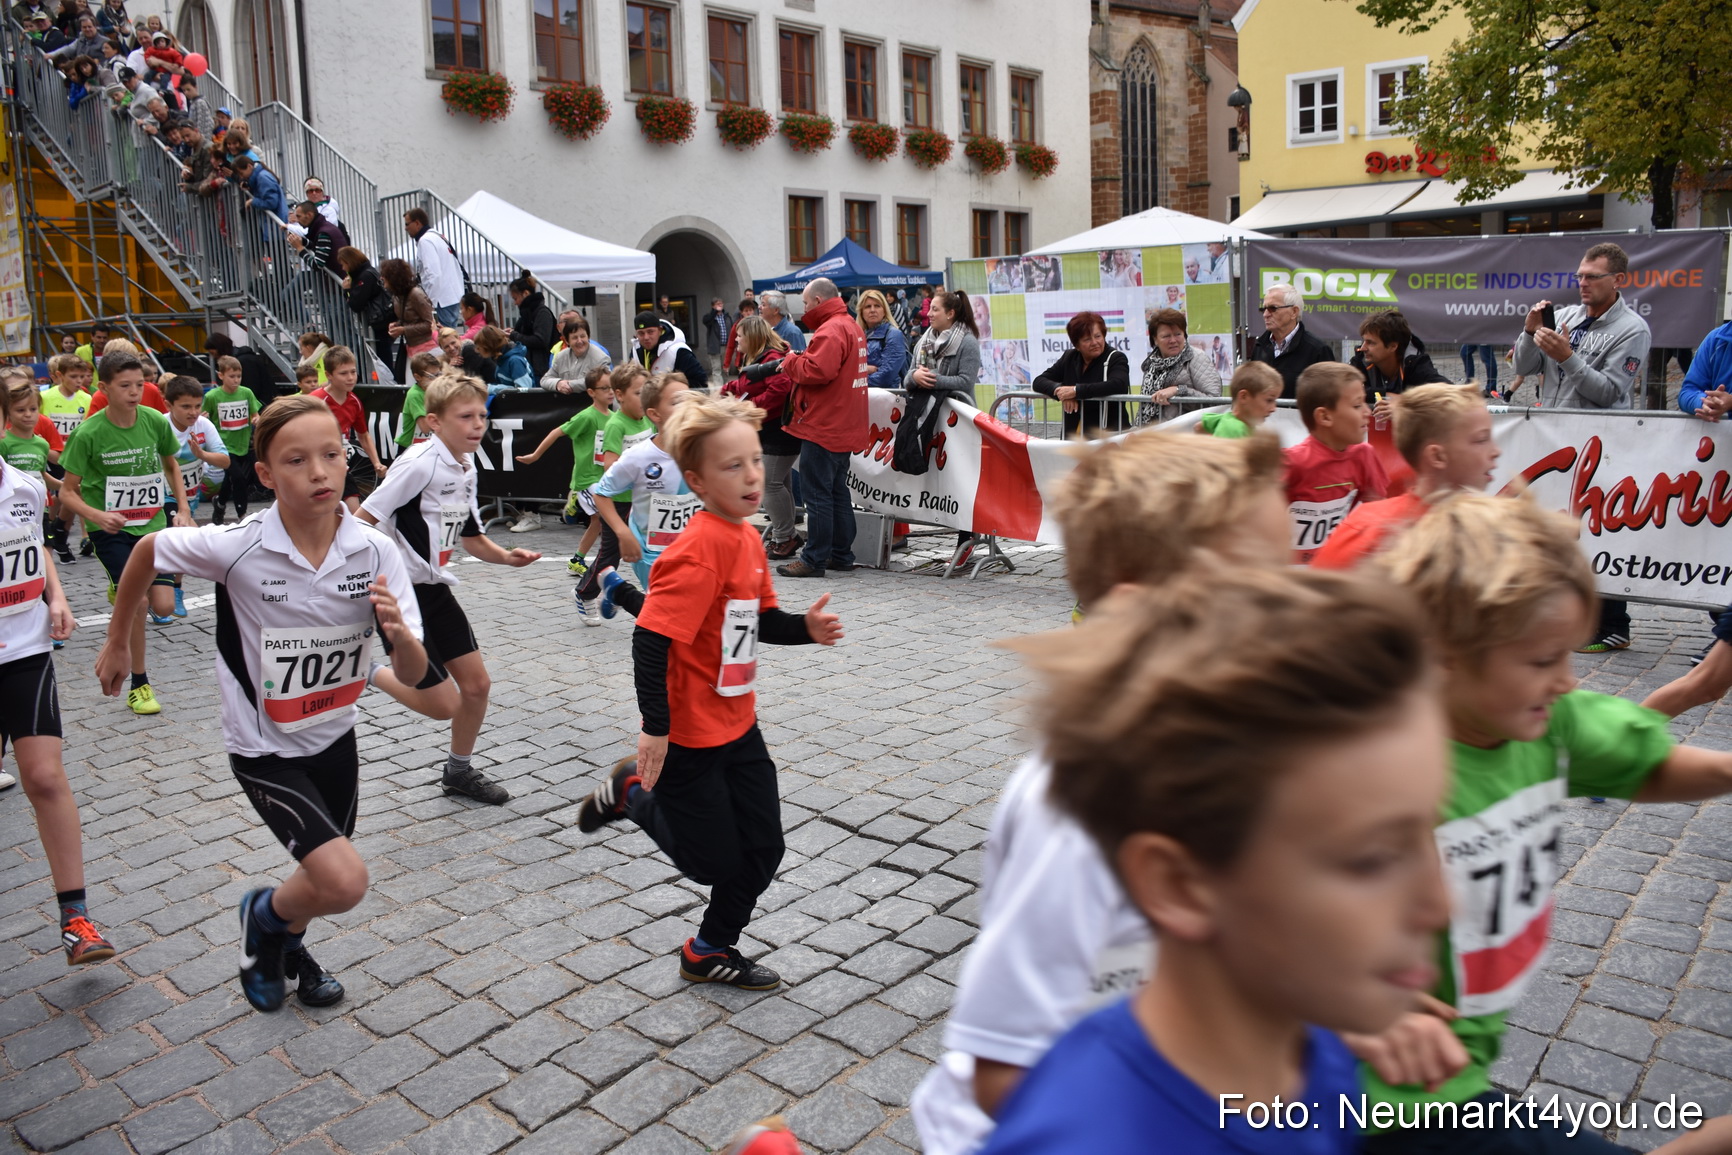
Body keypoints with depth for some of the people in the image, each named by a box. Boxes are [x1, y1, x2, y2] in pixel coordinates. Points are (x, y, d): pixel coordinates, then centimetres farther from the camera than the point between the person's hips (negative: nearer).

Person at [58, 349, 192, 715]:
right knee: (137, 600, -15)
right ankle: (138, 684, 3)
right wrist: (98, 515, -28)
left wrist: (183, 509, 4)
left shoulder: (156, 421, -5)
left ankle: (122, 590, 35)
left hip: (152, 523, 3)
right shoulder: (89, 433, -15)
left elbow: (171, 465, 14)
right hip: (110, 528, -3)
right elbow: (67, 492, -9)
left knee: (164, 606, -3)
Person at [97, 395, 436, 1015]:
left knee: (325, 873, 21)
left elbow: (413, 675, -16)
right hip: (264, 748, -4)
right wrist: (117, 639, 9)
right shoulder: (236, 547, -24)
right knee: (344, 882, -16)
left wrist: (399, 633, -38)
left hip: (335, 736, 4)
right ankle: (264, 914, 18)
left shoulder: (376, 551, -18)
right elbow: (148, 549, -2)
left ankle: (287, 944, 54)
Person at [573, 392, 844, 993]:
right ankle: (632, 793, 29)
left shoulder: (747, 538, 4)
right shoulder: (698, 550, -25)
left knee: (762, 848, 13)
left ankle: (712, 950, 34)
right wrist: (655, 727, -28)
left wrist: (806, 628, -4)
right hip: (689, 734, -8)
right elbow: (651, 638, -28)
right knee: (714, 860, 8)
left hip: (737, 724, 9)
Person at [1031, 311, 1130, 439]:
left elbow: (1119, 385, -24)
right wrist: (1059, 389, -16)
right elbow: (1038, 381, 7)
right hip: (1072, 436, 5)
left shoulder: (1116, 358, -4)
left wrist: (1076, 391, -26)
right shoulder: (1069, 358, 12)